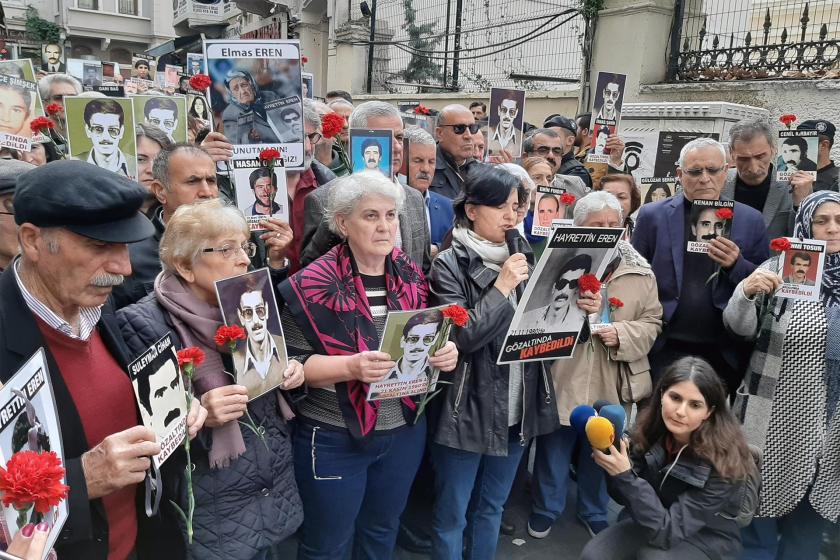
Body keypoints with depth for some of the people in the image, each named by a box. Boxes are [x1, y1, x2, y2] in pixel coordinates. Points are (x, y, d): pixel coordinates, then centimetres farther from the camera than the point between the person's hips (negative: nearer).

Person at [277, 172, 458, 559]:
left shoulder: (412, 277, 1)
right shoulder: (313, 284, -16)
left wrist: (444, 353, -10)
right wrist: (350, 366, -29)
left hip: (405, 430, 5)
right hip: (334, 437, -4)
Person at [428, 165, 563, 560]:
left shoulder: (520, 257, 6)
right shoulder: (449, 264, -12)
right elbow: (461, 338, -19)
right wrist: (502, 288, -20)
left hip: (517, 407, 6)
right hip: (468, 409, -5)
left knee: (492, 507, 22)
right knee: (452, 515, 10)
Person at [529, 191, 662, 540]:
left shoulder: (640, 272, 1)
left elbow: (652, 322, 3)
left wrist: (622, 335, -15)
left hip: (612, 382, 2)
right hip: (564, 377, -2)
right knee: (555, 448, 14)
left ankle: (594, 512, 43)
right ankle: (545, 509, 38)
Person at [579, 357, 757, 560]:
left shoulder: (721, 464, -28)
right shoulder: (651, 428, -16)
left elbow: (667, 531, -29)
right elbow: (627, 496, -7)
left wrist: (625, 476, -39)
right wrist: (615, 467, -28)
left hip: (706, 541, -4)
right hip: (656, 522, 4)